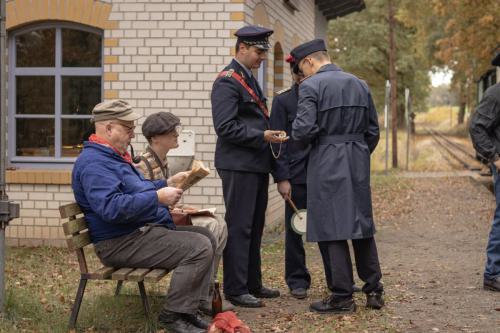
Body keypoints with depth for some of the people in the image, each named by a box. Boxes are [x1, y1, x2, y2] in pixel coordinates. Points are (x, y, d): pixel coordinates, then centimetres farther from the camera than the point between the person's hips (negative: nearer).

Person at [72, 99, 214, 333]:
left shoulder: (113, 156, 19)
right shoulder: (94, 162, -18)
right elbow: (111, 207, -31)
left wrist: (168, 184, 16)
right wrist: (157, 197, -27)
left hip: (143, 231, 12)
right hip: (122, 243, -12)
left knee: (205, 237, 13)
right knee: (199, 248, -21)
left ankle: (188, 309, 10)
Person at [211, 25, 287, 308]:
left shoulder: (249, 79, 17)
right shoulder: (227, 81, -12)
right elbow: (225, 127, -20)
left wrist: (271, 133, 11)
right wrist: (262, 136, -20)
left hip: (257, 166, 10)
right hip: (239, 166, -10)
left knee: (255, 227, 15)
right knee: (239, 228, -5)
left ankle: (253, 284, 23)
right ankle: (235, 290, 1)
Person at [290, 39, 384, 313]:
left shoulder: (311, 86, -8)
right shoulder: (359, 85, 11)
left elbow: (303, 129, -17)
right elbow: (373, 131, 14)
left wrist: (296, 132, 4)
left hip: (327, 163, -6)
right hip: (359, 161, 6)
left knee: (333, 228, -1)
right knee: (362, 225, 13)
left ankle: (343, 297, 3)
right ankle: (374, 290, 17)